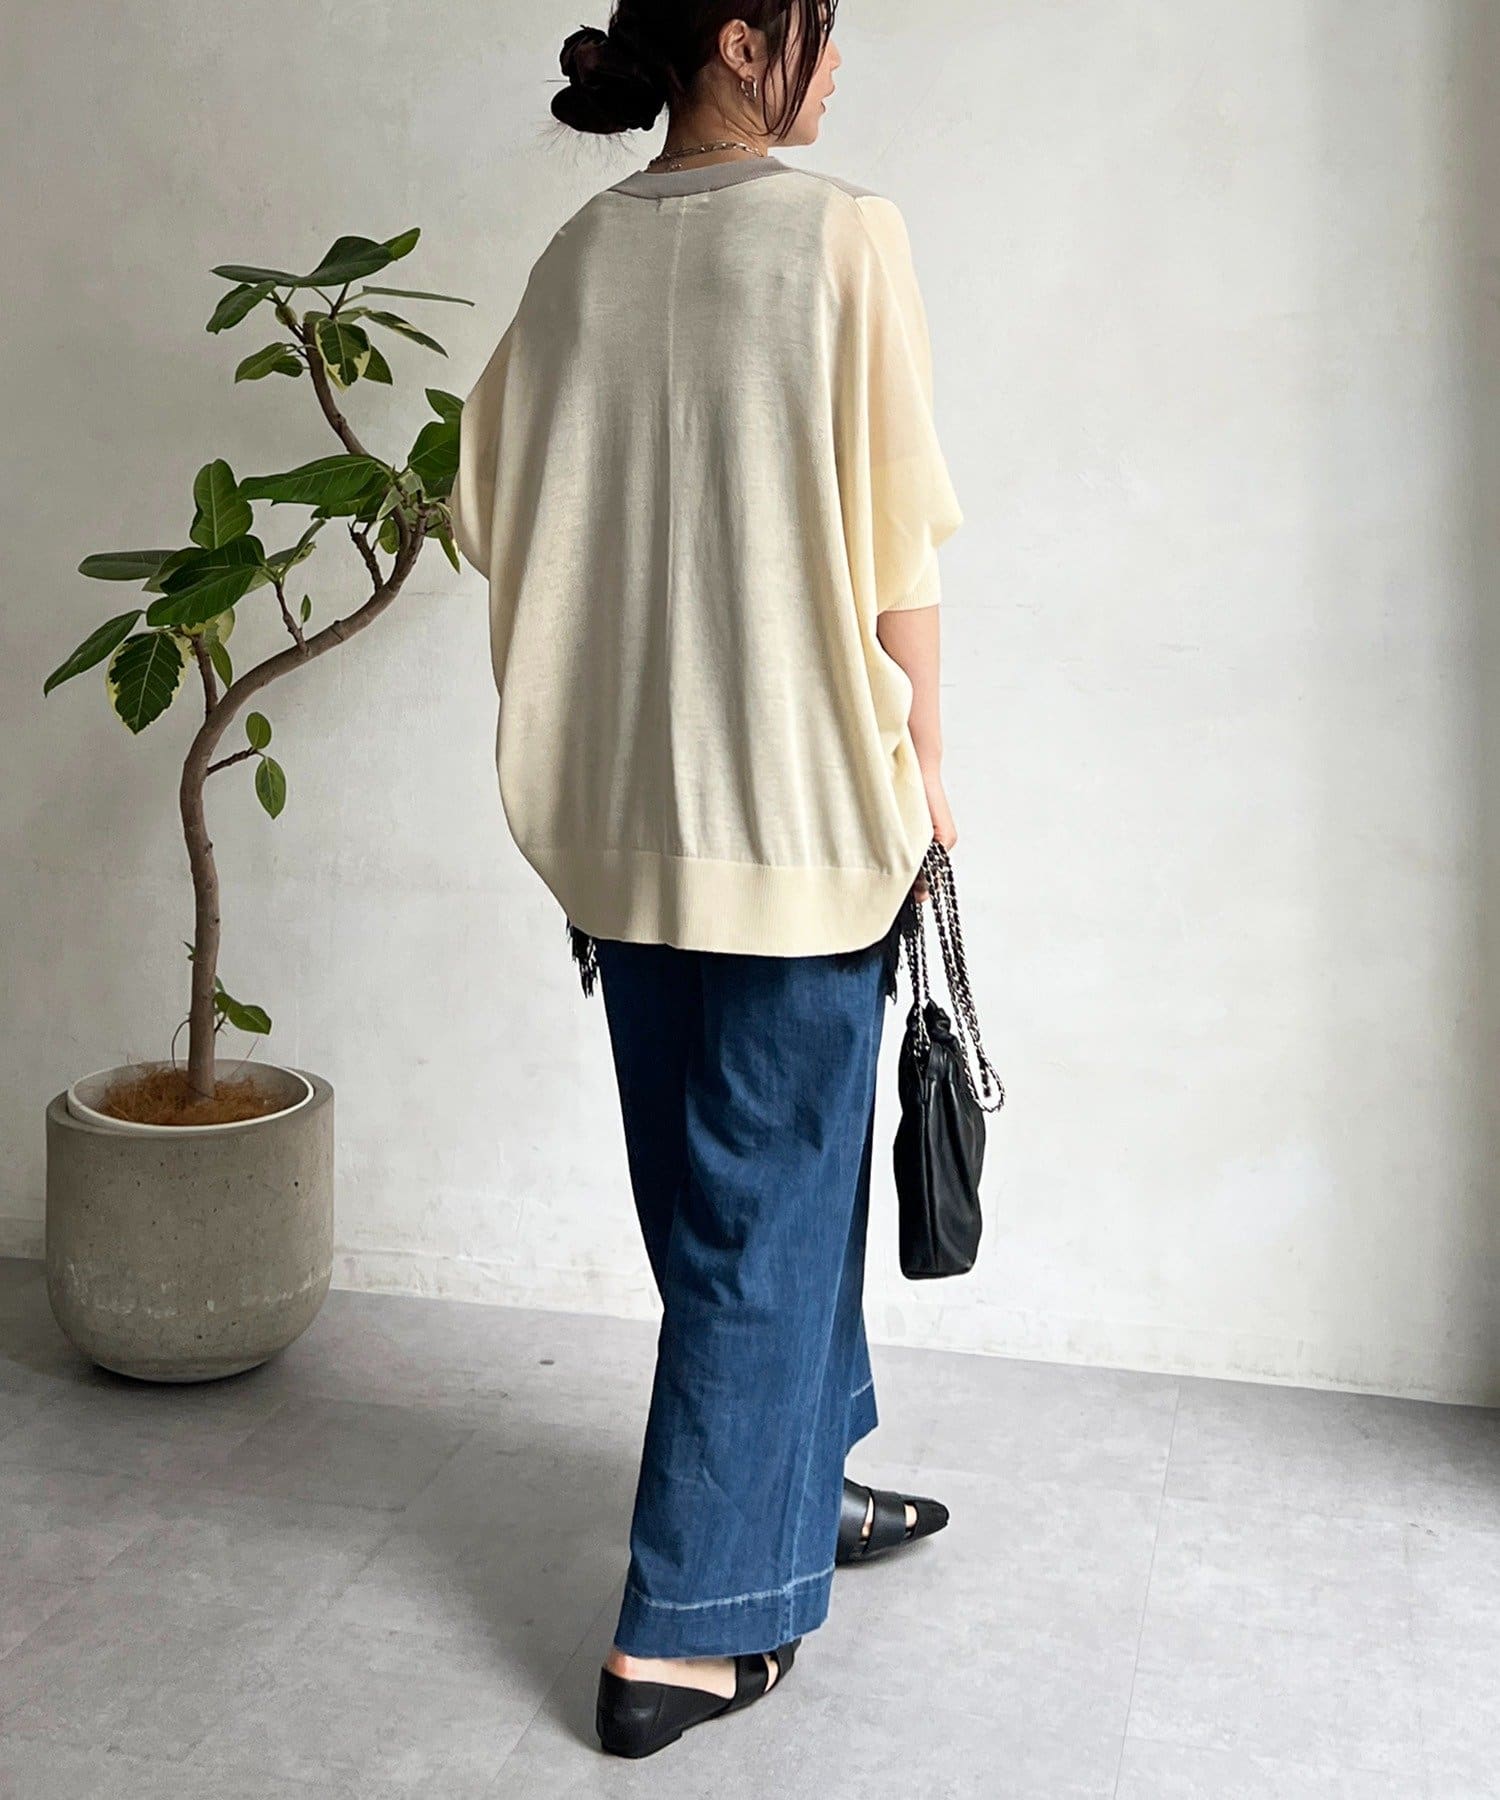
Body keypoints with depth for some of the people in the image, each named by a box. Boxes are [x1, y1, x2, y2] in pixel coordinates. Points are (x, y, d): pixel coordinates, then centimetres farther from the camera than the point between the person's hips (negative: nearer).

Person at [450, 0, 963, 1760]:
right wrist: (920, 766, 0)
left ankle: (805, 1479, 38)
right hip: (798, 801, -6)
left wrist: (585, 753, 17)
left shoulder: (577, 256, 7)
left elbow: (493, 508, 10)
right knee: (766, 1198, 4)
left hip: (617, 807, 7)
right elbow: (896, 551, -11)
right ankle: (685, 1630, 12)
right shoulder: (843, 235, -10)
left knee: (738, 1169, 20)